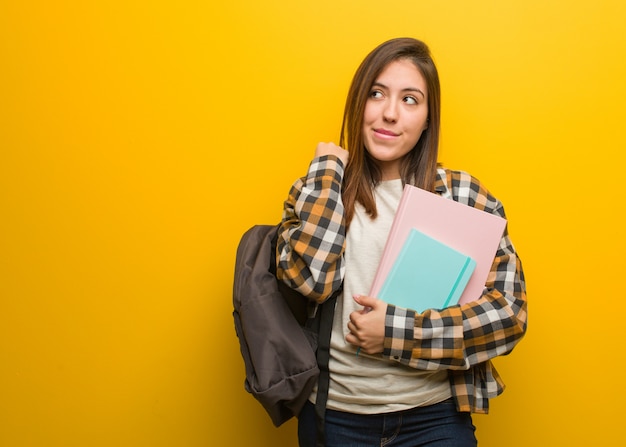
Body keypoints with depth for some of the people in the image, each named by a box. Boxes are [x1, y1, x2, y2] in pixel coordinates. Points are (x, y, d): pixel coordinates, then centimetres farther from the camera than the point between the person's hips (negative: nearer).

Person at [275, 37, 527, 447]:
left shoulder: (463, 195, -4)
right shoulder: (316, 192, 0)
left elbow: (509, 311, -9)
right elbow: (309, 279, -17)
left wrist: (395, 330, -15)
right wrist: (329, 169, -10)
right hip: (334, 414, 1)